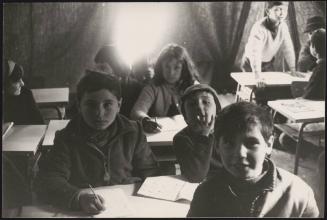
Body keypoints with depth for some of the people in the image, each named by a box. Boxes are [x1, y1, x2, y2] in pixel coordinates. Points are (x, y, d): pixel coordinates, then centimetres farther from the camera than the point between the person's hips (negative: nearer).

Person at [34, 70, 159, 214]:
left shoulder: (133, 132, 4)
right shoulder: (67, 138, -3)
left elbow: (150, 173, 12)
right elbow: (46, 181, -13)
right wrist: (78, 197, -31)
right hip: (80, 212, 0)